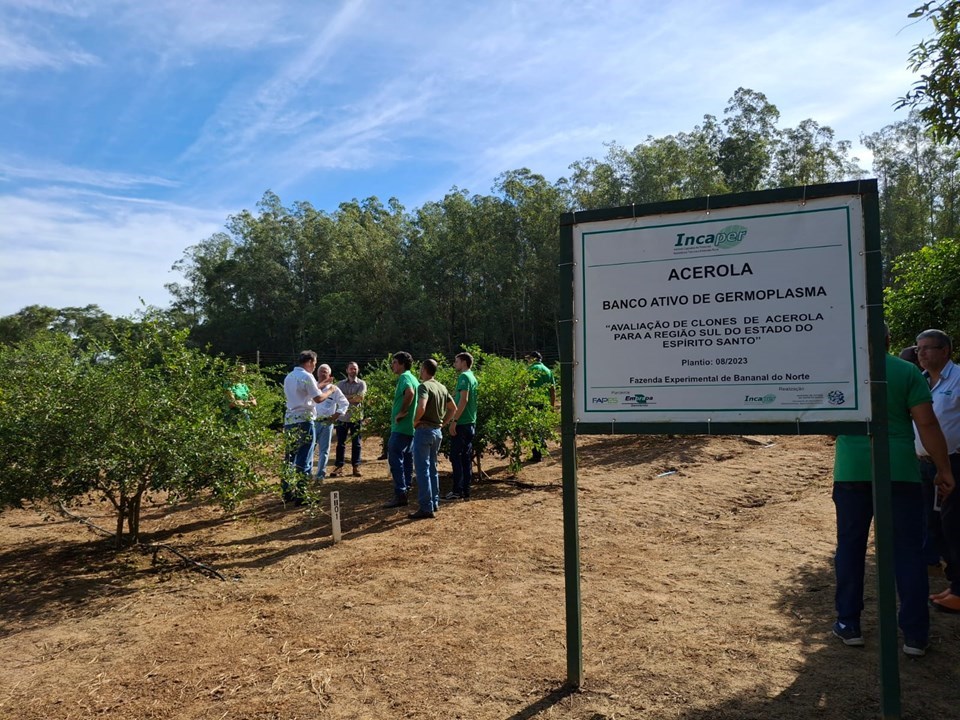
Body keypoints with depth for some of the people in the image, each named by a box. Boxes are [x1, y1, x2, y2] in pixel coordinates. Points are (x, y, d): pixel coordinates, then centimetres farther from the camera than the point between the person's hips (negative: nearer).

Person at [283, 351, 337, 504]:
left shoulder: (289, 377, 15)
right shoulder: (306, 376, -10)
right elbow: (318, 398, -11)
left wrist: (320, 386, 27)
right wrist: (329, 392, 8)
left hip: (289, 421, 8)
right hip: (304, 421, -8)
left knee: (290, 457, 13)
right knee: (304, 460, -3)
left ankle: (287, 493, 18)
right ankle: (301, 496, -1)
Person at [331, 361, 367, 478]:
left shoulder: (361, 384, 3)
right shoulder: (340, 384, 10)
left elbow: (359, 398, -11)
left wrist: (345, 398, -8)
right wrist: (353, 397, -12)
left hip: (356, 417, -2)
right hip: (342, 417, 2)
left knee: (356, 443, 5)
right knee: (340, 443, 4)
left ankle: (356, 467, 11)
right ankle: (339, 466, 10)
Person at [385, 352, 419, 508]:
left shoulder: (404, 377, -12)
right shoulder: (412, 378, 17)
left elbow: (410, 392, -32)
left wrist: (402, 412, -23)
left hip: (401, 427, -10)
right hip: (411, 427, 10)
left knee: (395, 459, -8)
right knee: (407, 459, 12)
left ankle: (399, 495, -8)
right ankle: (406, 490, 18)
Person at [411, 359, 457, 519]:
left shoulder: (424, 386, -15)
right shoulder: (442, 387, 11)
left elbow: (422, 407, -30)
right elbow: (453, 407, 18)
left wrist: (415, 421, -14)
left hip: (424, 430, -8)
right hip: (437, 431, 8)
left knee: (422, 469, -4)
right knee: (432, 468, 18)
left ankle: (426, 508, -4)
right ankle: (435, 502, 24)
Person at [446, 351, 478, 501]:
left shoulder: (464, 377, -11)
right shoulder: (472, 377, 16)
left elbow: (463, 400, -20)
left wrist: (454, 421, -20)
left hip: (461, 423, -9)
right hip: (471, 423, 9)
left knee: (456, 457, -3)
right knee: (466, 458, 10)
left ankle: (457, 491, -1)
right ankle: (466, 491, 13)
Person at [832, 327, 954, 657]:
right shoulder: (907, 371, -1)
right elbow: (927, 423, -6)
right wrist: (943, 469, 1)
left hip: (852, 470, 1)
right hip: (899, 469, -1)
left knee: (850, 545, 11)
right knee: (908, 550, 8)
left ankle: (848, 624, 17)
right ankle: (915, 634, 12)